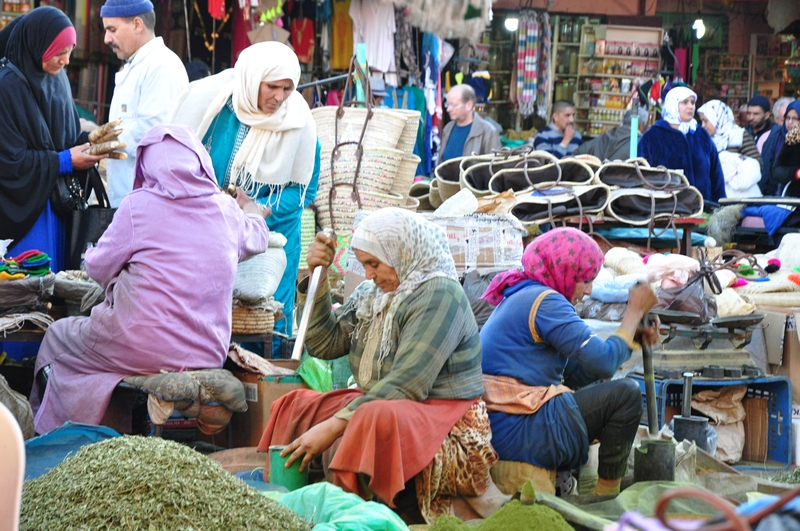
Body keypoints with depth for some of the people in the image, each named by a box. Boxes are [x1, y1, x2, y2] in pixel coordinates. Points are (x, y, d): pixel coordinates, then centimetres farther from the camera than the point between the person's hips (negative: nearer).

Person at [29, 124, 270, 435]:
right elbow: (255, 240, 25)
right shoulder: (226, 209, 2)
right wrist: (253, 214, 49)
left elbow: (98, 268, 0)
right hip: (209, 355, 5)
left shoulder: (139, 205, -10)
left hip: (145, 351, -5)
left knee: (57, 338, 22)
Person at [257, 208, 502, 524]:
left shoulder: (439, 294, -16)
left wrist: (334, 425, -26)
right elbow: (324, 345, 9)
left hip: (446, 421, -9)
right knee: (293, 407, 4)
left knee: (375, 419, -38)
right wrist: (317, 277, 0)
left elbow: (405, 384, -23)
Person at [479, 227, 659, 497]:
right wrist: (635, 311, -1)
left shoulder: (519, 298, 19)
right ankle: (607, 496, 3)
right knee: (626, 393, -3)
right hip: (519, 433, -11)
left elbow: (576, 374, 17)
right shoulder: (545, 302, -13)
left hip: (496, 431, 11)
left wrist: (633, 337, 9)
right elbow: (605, 362, -15)